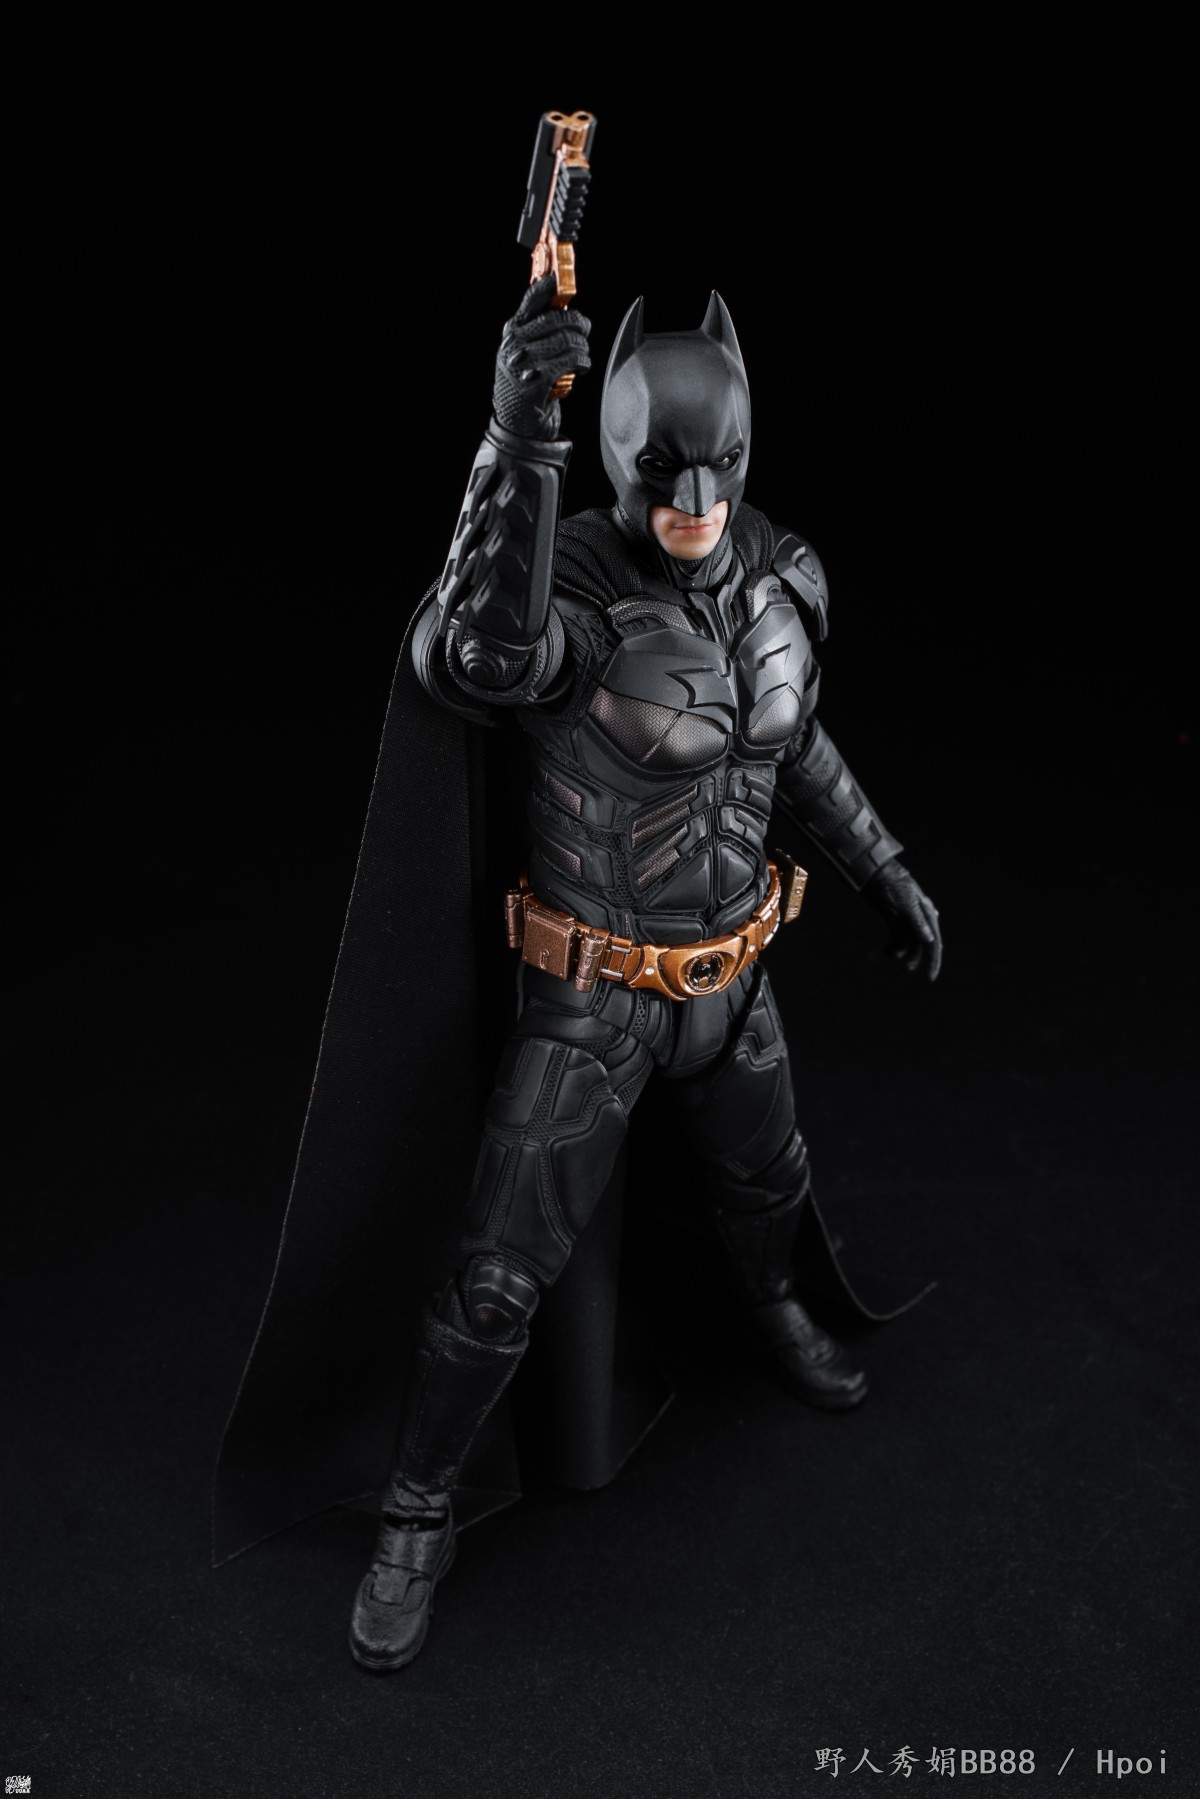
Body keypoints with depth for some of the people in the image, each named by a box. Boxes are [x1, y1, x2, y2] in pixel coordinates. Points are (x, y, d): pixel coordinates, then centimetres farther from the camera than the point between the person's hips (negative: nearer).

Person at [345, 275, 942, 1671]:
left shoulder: (780, 576, -8)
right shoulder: (574, 590, -27)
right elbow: (475, 662, -53)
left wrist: (884, 872, 12)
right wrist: (517, 436, -59)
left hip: (726, 975, 6)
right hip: (589, 990, -5)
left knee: (766, 1181, 30)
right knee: (500, 1277, -2)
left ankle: (768, 1308, 66)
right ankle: (414, 1519, 21)